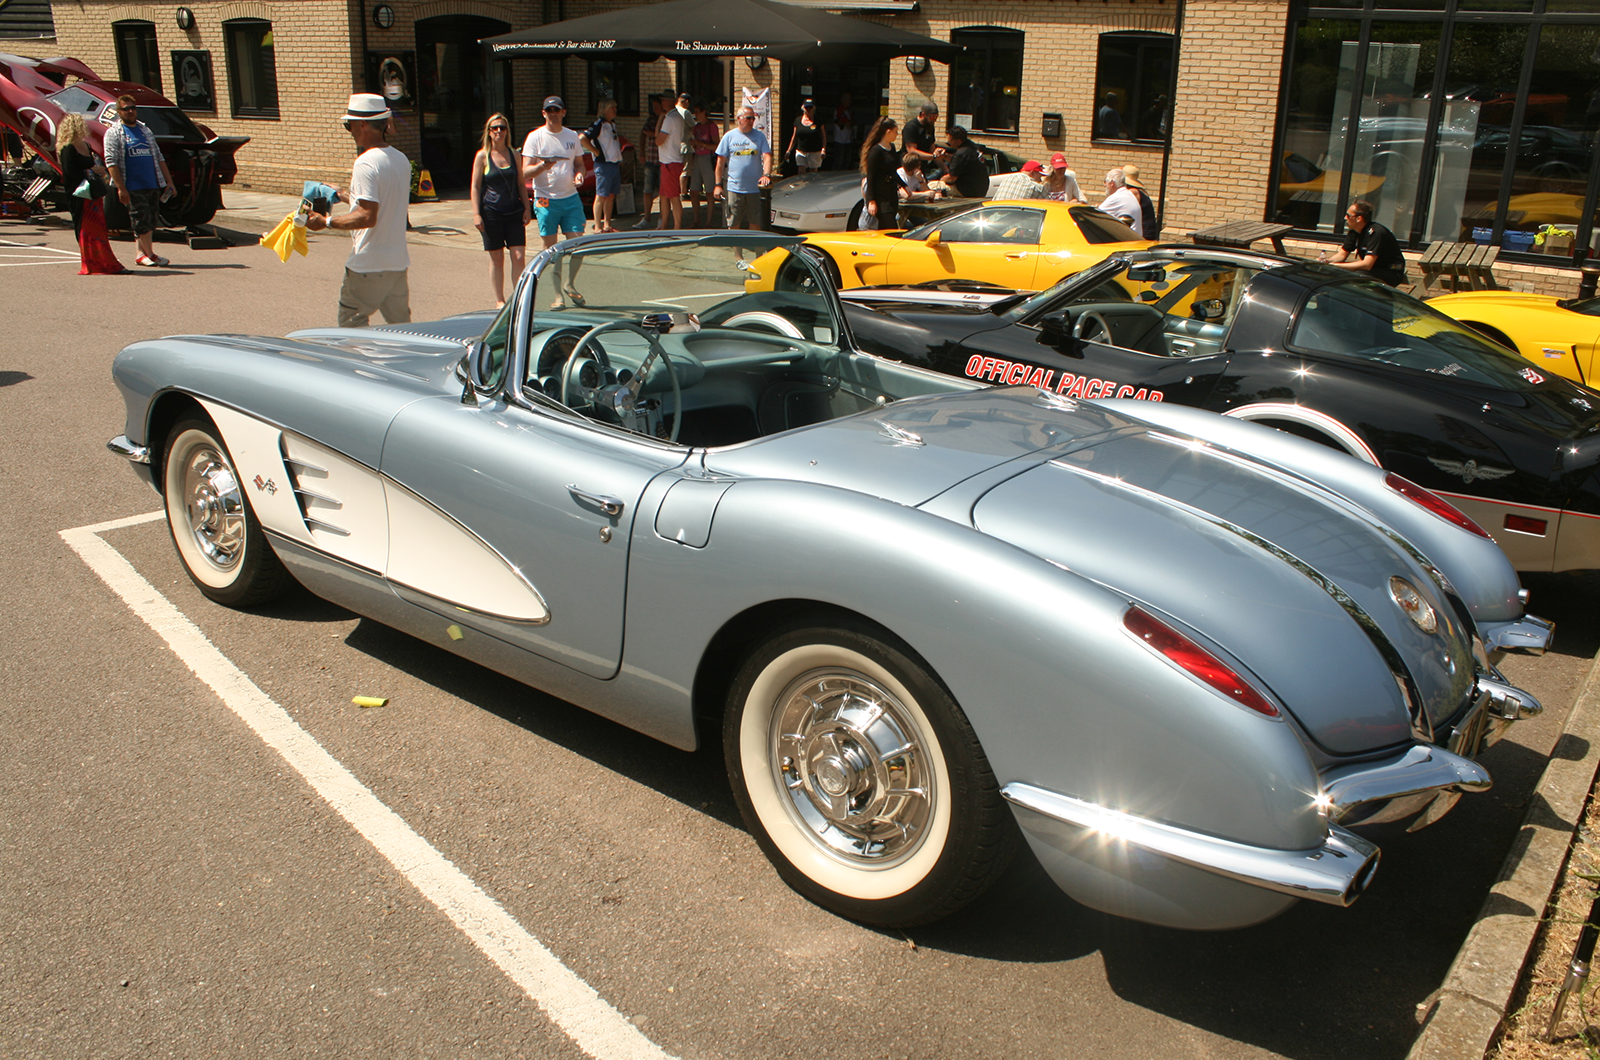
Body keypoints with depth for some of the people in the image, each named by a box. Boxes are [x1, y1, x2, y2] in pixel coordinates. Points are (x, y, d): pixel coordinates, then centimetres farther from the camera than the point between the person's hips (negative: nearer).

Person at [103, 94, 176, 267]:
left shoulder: (145, 130, 18)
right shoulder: (114, 132, 0)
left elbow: (159, 157, 20)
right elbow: (111, 162, -8)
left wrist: (169, 181, 12)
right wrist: (121, 188, -16)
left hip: (153, 185, 6)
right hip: (133, 187, -5)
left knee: (149, 220, 7)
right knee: (142, 220, -9)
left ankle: (141, 255, 14)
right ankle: (150, 254, -5)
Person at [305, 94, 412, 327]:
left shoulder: (365, 163, -17)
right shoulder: (401, 160, 9)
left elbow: (367, 217, -24)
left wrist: (326, 222, -16)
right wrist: (345, 195, 27)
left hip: (368, 266, -8)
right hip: (398, 262, 8)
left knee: (351, 326, 3)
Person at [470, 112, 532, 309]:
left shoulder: (513, 154, 9)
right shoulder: (482, 156, -1)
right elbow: (475, 187, -2)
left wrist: (527, 208, 6)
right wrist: (476, 214, -9)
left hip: (514, 212, 3)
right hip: (491, 213, -2)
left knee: (519, 257, -5)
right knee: (496, 259, 4)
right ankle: (499, 301, 14)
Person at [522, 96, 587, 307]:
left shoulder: (572, 136, 11)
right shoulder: (535, 137, -2)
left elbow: (579, 163, 20)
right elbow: (525, 173, -6)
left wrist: (579, 174, -4)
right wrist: (542, 166, -27)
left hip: (571, 198, 3)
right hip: (546, 200, -3)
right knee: (551, 249, 0)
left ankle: (570, 285, 21)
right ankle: (557, 294, 7)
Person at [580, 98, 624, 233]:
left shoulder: (613, 124, 15)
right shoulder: (599, 124, -12)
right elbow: (582, 138, -21)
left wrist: (619, 157, 14)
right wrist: (596, 151, -15)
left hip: (615, 164, 8)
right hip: (603, 164, -8)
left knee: (611, 196, 11)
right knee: (601, 196, -5)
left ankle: (607, 224, 19)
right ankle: (598, 227, -1)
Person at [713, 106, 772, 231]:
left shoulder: (759, 136, 8)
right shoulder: (729, 136, 5)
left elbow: (767, 157, 0)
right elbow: (720, 162, 7)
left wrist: (766, 175, -20)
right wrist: (718, 185, 2)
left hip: (754, 188, 1)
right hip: (734, 188, -1)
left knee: (755, 223, 5)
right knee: (733, 224, 1)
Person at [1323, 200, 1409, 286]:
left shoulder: (1375, 232, -26)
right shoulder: (1354, 232, -1)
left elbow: (1367, 265, -33)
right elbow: (1342, 254, 6)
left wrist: (1336, 265, -33)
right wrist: (1328, 261, -16)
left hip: (1391, 273, -8)